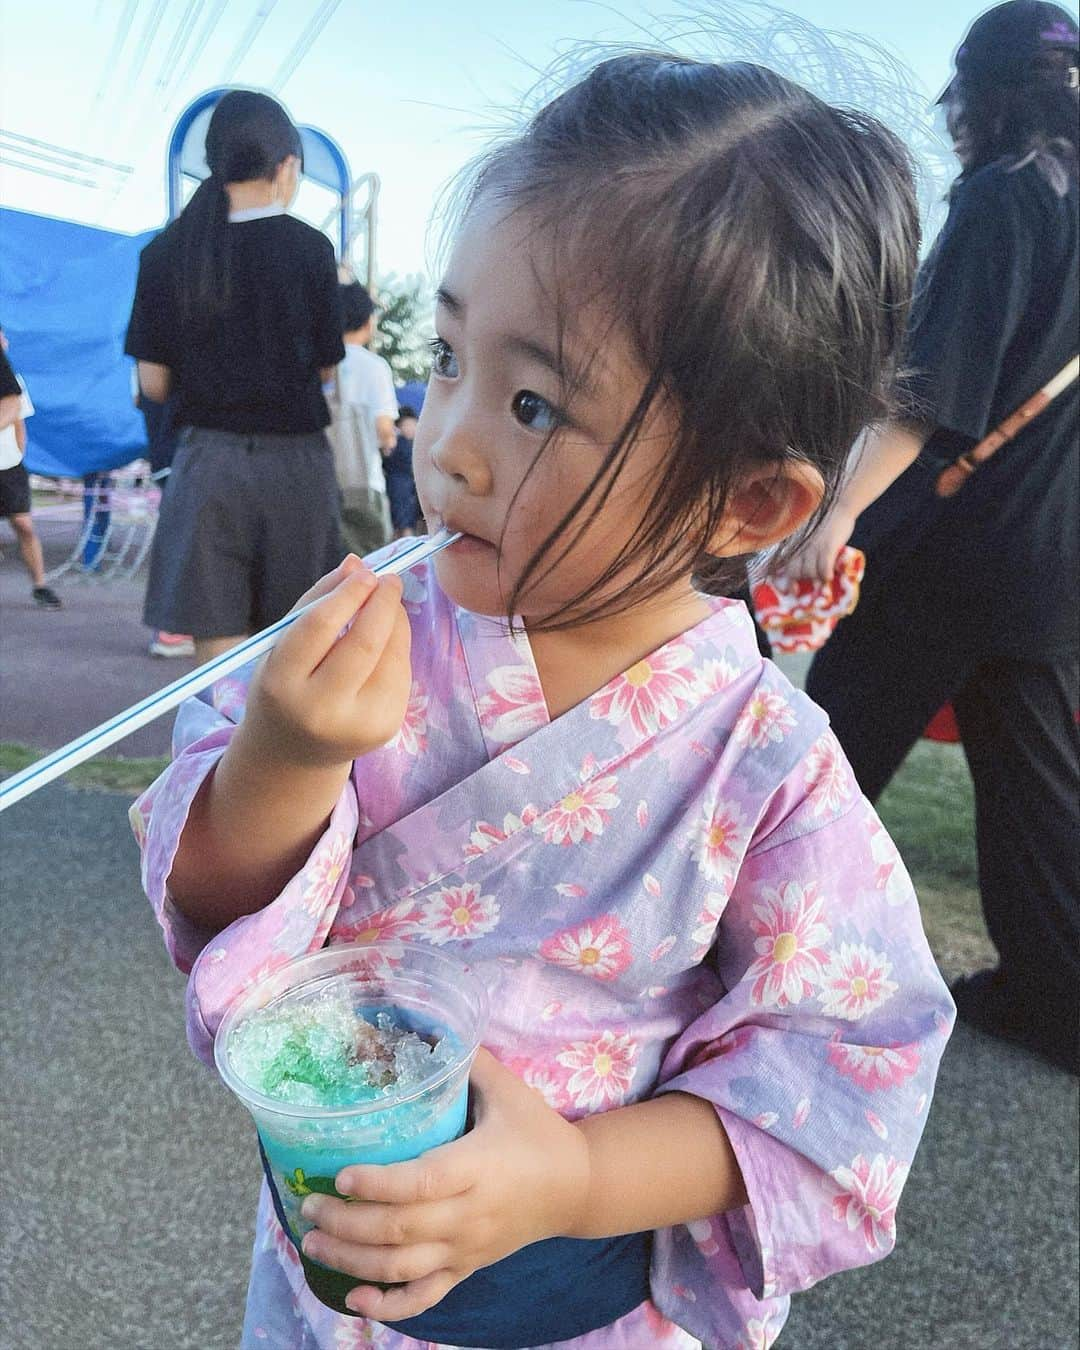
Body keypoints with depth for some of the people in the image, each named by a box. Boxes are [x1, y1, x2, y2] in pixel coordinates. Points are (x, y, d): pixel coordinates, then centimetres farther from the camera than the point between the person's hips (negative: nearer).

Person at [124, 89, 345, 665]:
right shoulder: (309, 247, -4)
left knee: (217, 656, 4)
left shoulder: (166, 251, 0)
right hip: (295, 463, 0)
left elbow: (153, 383, 2)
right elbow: (326, 365, 4)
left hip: (207, 461, 1)